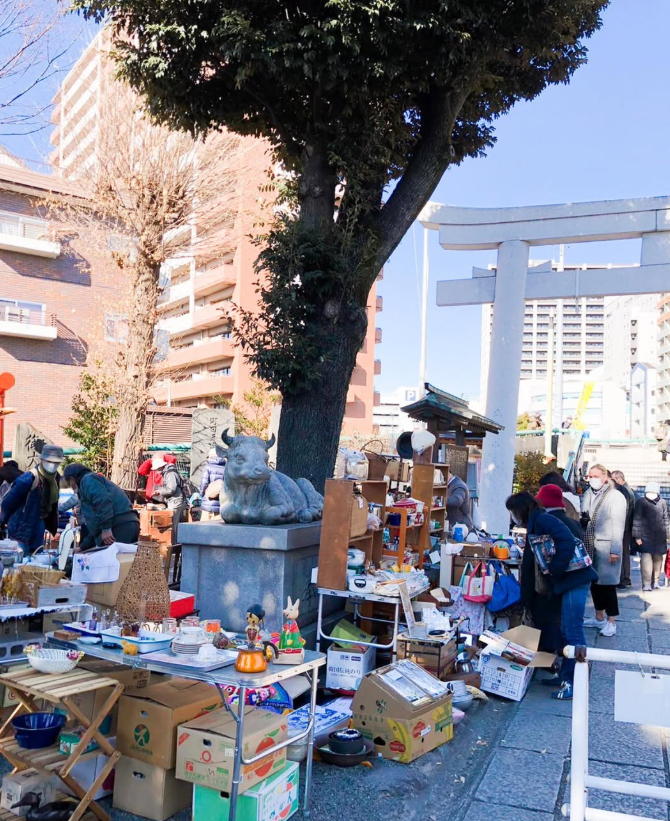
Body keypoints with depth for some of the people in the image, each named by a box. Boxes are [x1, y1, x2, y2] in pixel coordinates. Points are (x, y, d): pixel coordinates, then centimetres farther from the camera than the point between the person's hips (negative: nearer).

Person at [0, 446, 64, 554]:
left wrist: (54, 529, 12)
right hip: (21, 527, -7)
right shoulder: (29, 478, -24)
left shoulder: (55, 477, -1)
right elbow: (9, 501, -16)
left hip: (38, 526, 7)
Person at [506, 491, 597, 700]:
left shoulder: (542, 519, -12)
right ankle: (566, 675, 24)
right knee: (561, 630, 15)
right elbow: (533, 562, 23)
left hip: (574, 579, -10)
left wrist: (553, 571, -21)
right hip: (565, 580, 10)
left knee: (572, 632, -6)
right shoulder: (535, 524, 18)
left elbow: (567, 542, -27)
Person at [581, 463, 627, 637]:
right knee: (594, 582, 13)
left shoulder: (616, 496, -9)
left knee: (607, 583, -3)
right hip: (590, 546, 6)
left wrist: (615, 550, -16)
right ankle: (599, 618, 26)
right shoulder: (588, 495, 10)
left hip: (606, 547, -6)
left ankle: (611, 622, 6)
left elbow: (618, 525, -12)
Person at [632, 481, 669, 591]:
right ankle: (646, 584, -7)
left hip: (660, 538, 3)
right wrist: (637, 536, -7)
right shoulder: (641, 502, -3)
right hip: (645, 538, -3)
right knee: (646, 560, -10)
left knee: (658, 559, 12)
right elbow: (637, 520, -3)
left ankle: (656, 582, 27)